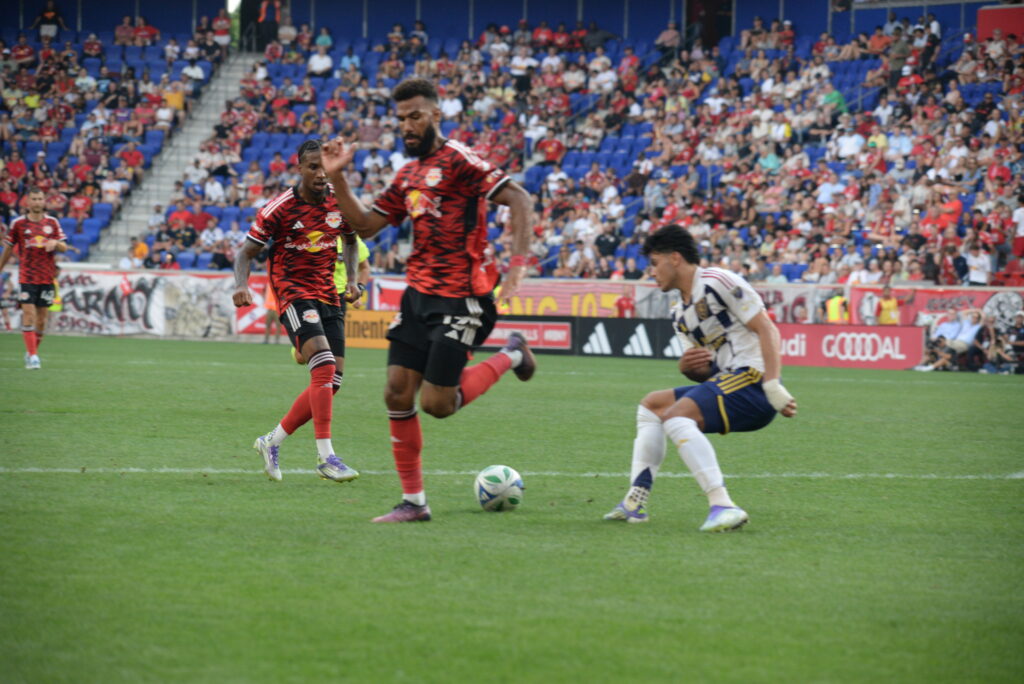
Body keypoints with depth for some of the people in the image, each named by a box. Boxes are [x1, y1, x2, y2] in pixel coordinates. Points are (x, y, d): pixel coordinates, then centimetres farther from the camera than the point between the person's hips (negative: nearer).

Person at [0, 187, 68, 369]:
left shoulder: (52, 222, 5)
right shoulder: (18, 223, 1)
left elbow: (64, 247, 5)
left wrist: (55, 243, -17)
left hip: (47, 277, 2)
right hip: (27, 277, -2)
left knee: (42, 318, 5)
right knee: (28, 315, -12)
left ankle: (32, 352, 20)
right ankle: (32, 356, -13)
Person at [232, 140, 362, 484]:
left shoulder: (338, 202, 2)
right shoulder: (279, 208, -11)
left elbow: (350, 240, 21)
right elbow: (246, 252, -5)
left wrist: (351, 281, 7)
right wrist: (241, 286, -24)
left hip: (328, 295, 6)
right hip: (293, 292, -6)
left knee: (331, 382, 2)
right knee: (324, 364, -24)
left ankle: (273, 441, 18)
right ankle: (325, 456, -23)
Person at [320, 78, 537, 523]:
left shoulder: (457, 161, -11)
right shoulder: (408, 176, 15)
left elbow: (517, 199, -18)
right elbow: (365, 225, 17)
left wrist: (517, 264, -27)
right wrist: (337, 177, 5)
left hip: (460, 300, -8)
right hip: (418, 296, 8)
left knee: (436, 404, -8)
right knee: (397, 394, 0)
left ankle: (510, 357, 17)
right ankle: (413, 502, 9)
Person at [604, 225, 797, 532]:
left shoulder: (718, 282, -9)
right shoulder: (680, 315, 19)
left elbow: (767, 329, -14)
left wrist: (773, 387, -22)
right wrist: (688, 367, -8)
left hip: (752, 378, -10)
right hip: (725, 381, 10)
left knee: (676, 415, -26)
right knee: (651, 405, 18)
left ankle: (723, 505, -35)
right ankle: (635, 502, 11)